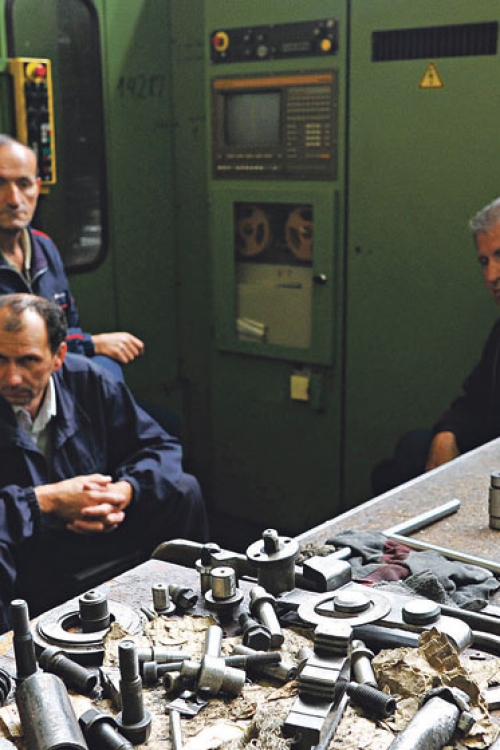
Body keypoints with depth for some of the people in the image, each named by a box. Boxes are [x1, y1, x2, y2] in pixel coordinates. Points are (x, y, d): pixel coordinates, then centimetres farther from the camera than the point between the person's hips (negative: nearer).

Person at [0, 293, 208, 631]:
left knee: (182, 492, -7)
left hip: (93, 527, 4)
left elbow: (161, 446, 1)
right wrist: (45, 501, -28)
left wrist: (125, 491, -19)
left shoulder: (87, 381, -5)